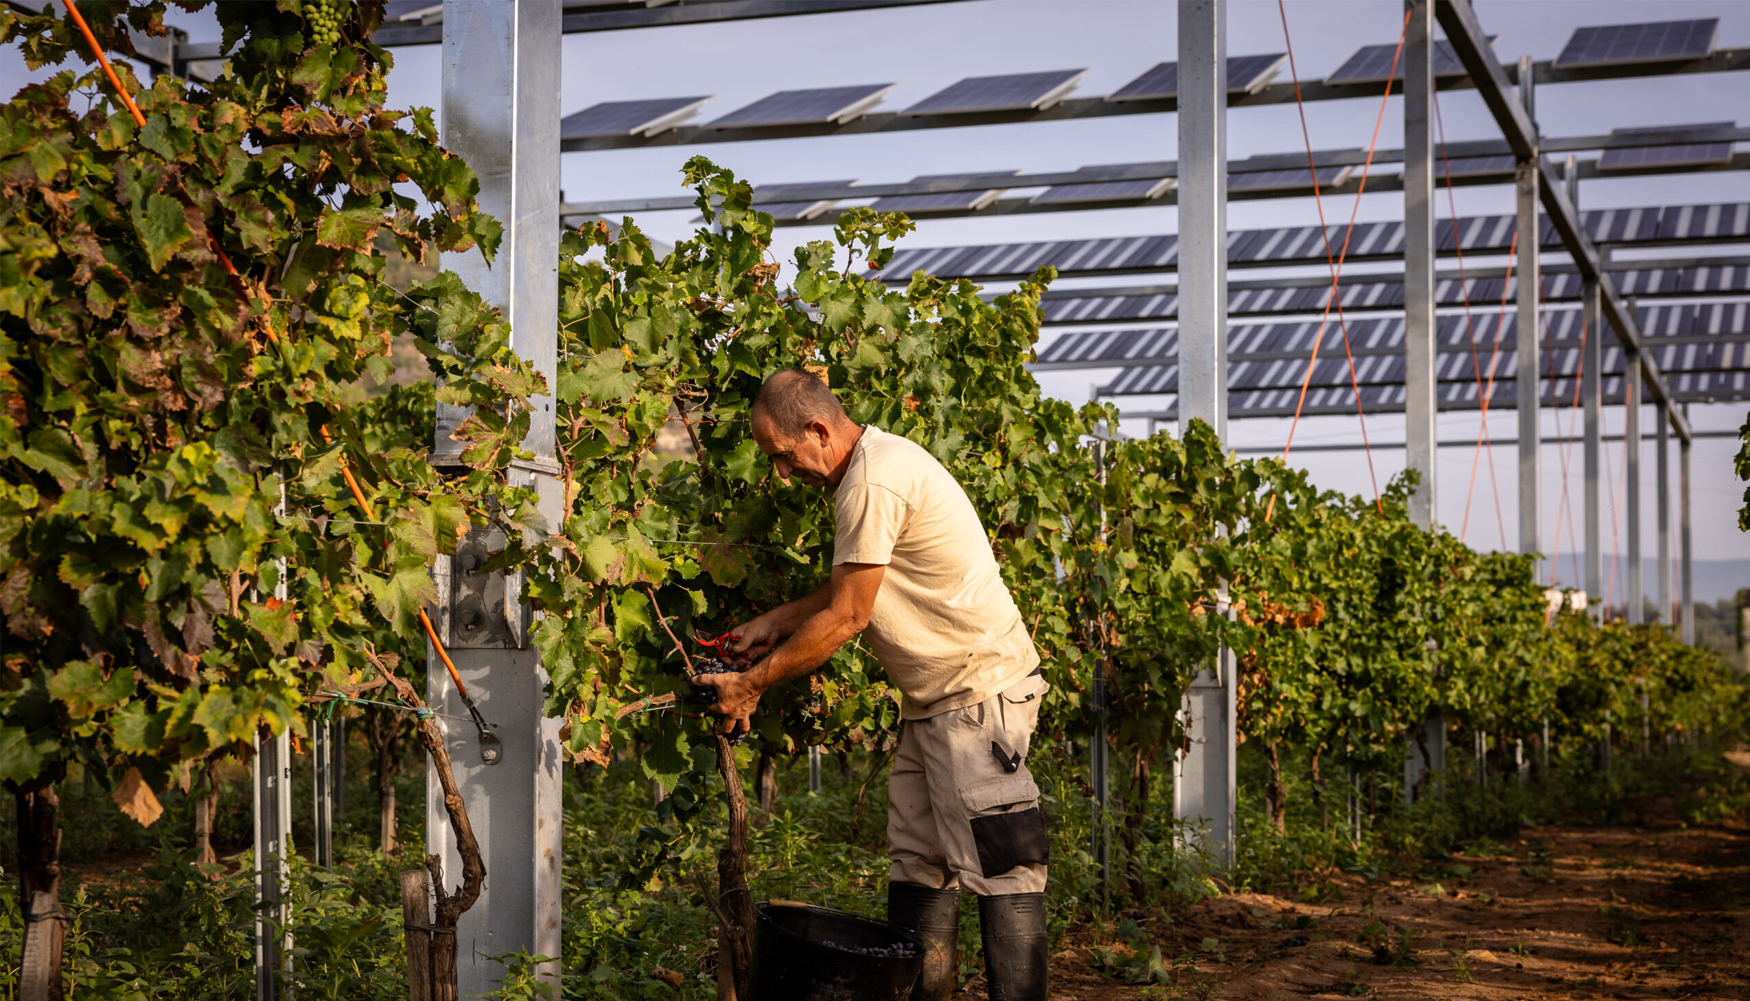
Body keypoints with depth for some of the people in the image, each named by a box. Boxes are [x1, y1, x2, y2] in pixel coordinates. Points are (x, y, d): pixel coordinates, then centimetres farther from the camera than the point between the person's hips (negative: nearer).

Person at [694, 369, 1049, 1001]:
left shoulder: (874, 484, -20)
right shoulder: (876, 461, 12)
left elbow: (847, 617, -17)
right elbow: (852, 591, 21)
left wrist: (753, 683, -8)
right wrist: (775, 623, 13)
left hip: (981, 693, -11)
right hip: (932, 699, 11)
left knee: (1000, 870, -9)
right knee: (916, 868, 11)